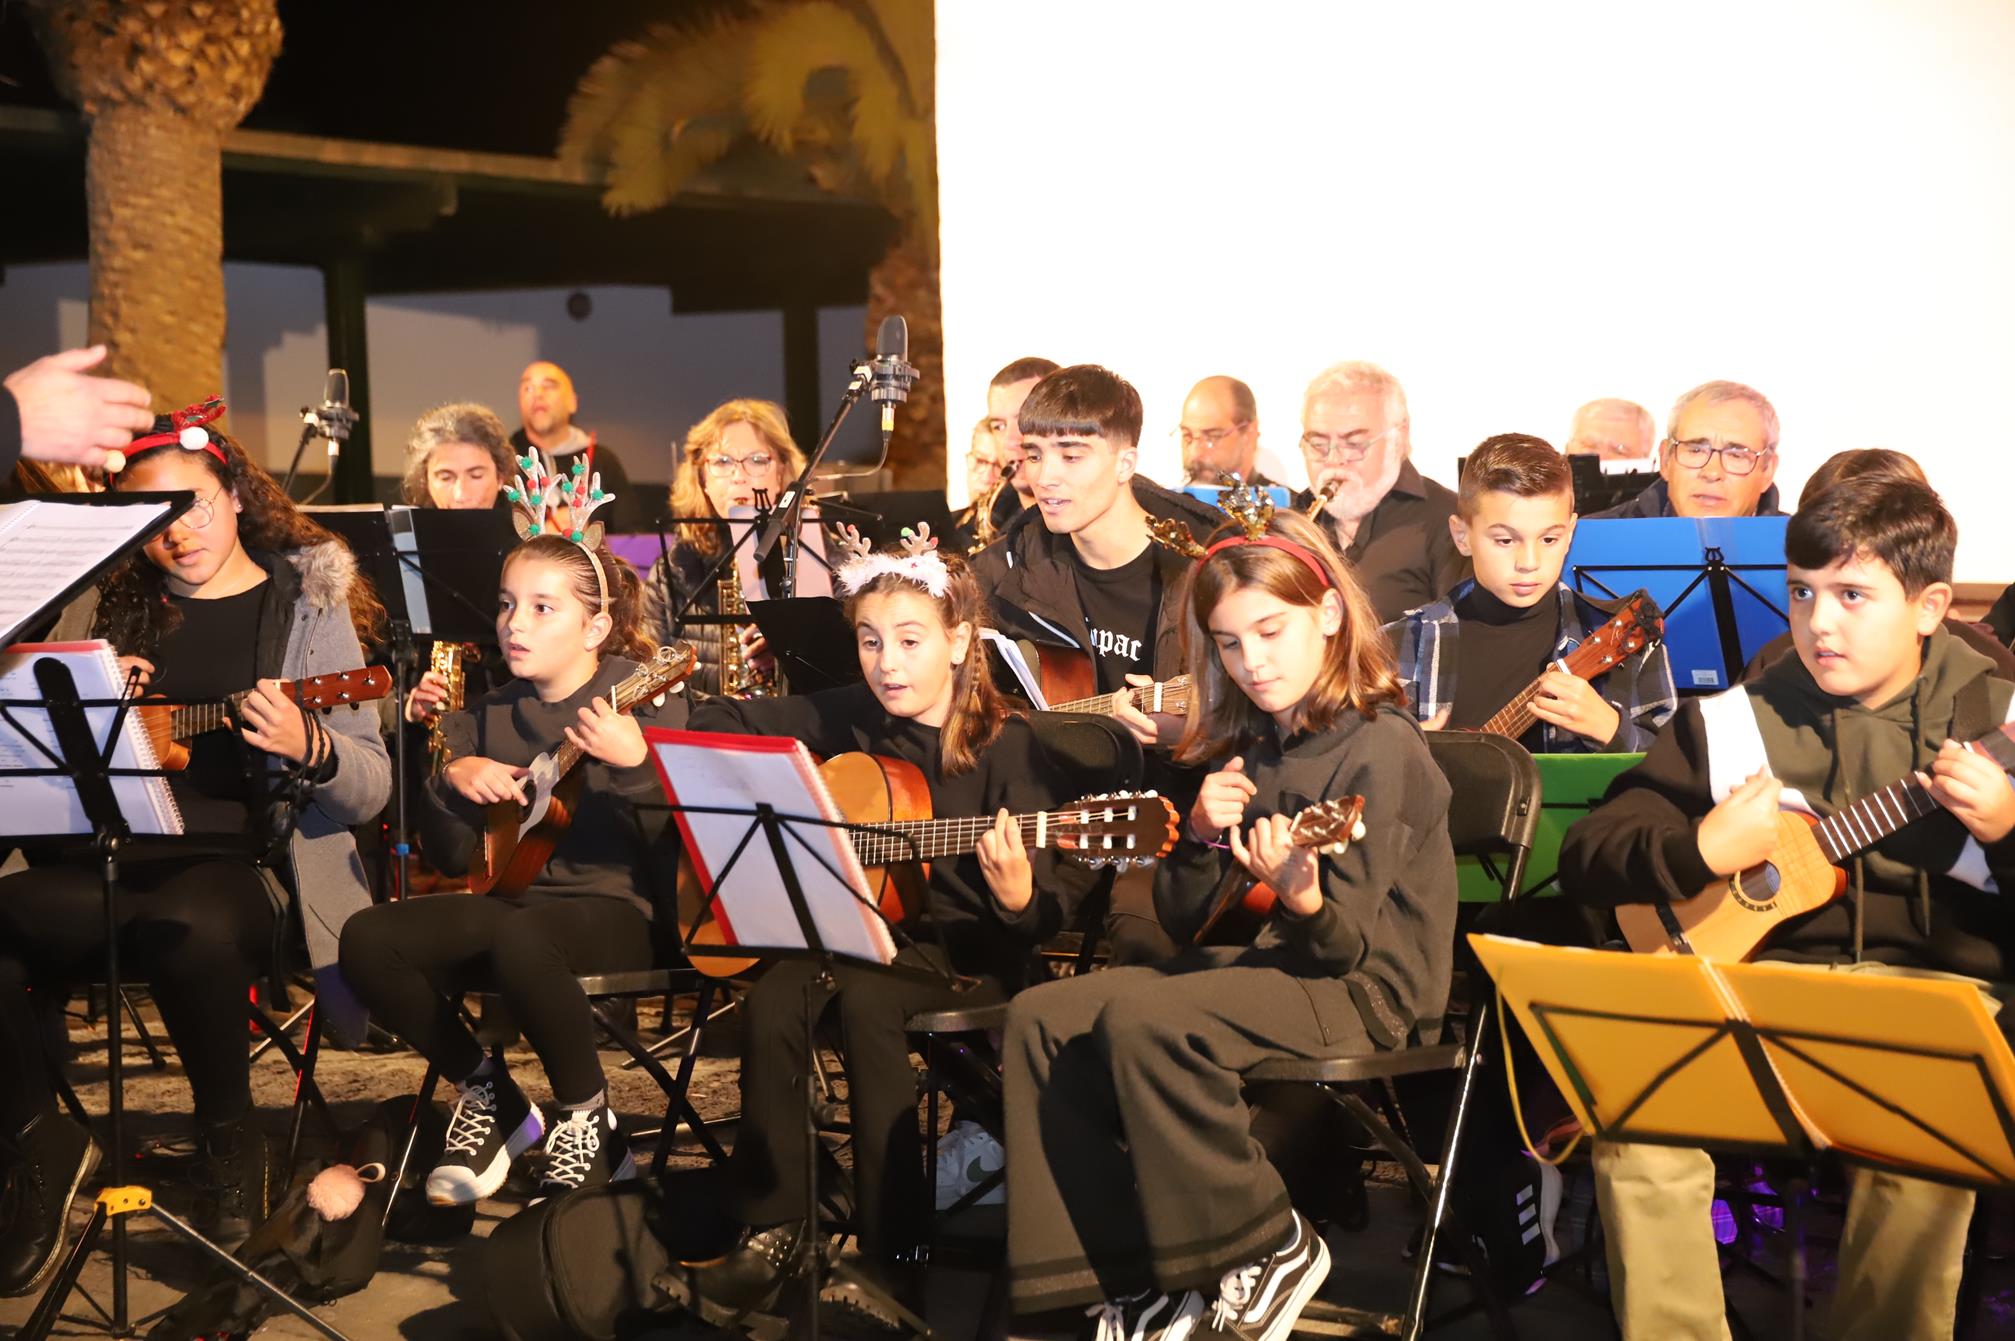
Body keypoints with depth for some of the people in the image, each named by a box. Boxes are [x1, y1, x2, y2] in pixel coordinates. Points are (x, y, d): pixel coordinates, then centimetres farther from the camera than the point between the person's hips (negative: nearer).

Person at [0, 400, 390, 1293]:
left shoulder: (307, 605, 3)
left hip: (241, 862, -3)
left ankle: (230, 1146, -8)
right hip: (105, 856, 3)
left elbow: (371, 790, -3)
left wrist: (308, 749, -25)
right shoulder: (103, 605, 13)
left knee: (193, 927, -36)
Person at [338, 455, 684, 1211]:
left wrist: (635, 765, -30)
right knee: (368, 939, -19)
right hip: (513, 898, 6)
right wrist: (452, 781, -7)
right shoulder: (488, 715, 11)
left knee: (515, 938, -39)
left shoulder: (643, 697, -4)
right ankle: (489, 1097, 3)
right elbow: (451, 860, 11)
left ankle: (589, 1122, -13)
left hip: (618, 913, -6)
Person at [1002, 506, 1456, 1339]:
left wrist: (1302, 899, -39)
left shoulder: (1378, 747, -13)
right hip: (1266, 961, 8)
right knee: (1042, 1019, -8)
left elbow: (1348, 943, -18)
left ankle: (1271, 1249, -11)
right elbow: (1182, 923, 9)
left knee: (1141, 1019, -31)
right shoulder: (1243, 747, 9)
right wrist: (1203, 837, -10)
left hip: (1364, 990, -8)